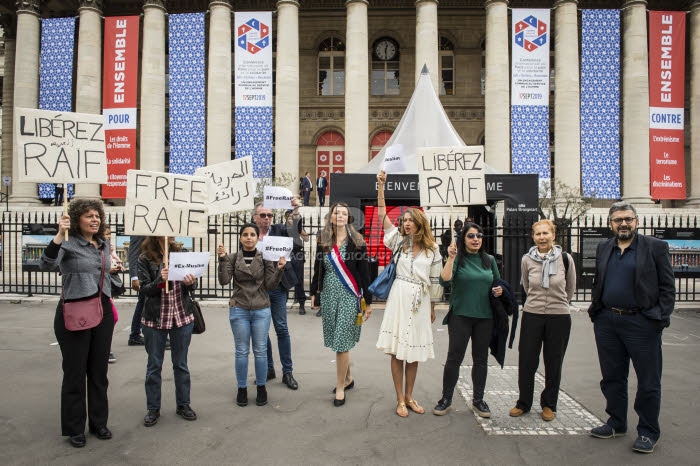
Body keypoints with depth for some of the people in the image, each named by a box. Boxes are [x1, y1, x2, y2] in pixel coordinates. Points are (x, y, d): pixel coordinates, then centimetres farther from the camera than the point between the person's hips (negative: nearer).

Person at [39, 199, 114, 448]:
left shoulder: (104, 245, 9)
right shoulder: (68, 243, -10)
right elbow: (46, 265, -29)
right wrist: (59, 236, -39)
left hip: (102, 312, 6)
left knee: (99, 371, 13)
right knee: (75, 372, 5)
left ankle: (98, 422, 27)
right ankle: (74, 428, 21)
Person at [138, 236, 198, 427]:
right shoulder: (145, 258, -5)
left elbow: (192, 287, 5)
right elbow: (144, 289, -9)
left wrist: (191, 282, -17)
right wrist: (160, 280, -27)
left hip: (182, 317, 2)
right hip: (155, 319, -2)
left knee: (181, 364, 13)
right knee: (154, 365, 11)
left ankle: (183, 405, 27)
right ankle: (153, 409, 26)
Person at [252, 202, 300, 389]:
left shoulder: (279, 230, 2)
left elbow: (296, 232, -16)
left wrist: (296, 210, -28)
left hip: (277, 287, -1)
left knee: (282, 329, 3)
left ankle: (287, 372, 13)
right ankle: (268, 369, 27)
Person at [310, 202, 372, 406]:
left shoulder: (357, 242, -4)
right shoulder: (322, 241, 6)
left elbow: (364, 273, -4)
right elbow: (317, 269, 12)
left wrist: (368, 301, -4)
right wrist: (314, 293, 11)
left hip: (349, 296, -4)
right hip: (328, 295, 4)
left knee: (342, 342, -3)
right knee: (336, 341, 11)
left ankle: (340, 387, 11)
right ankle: (348, 378, 31)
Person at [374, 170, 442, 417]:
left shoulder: (432, 249, 6)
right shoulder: (399, 241, 4)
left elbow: (434, 281, 10)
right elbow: (382, 215, -2)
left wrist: (432, 307, 13)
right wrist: (381, 186, -8)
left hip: (420, 302, 1)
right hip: (399, 297, -1)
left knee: (414, 352, 10)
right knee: (397, 351, 1)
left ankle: (409, 396, 25)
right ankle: (400, 399, 14)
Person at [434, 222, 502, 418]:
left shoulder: (489, 260, 11)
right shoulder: (457, 259, -3)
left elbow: (498, 283, 21)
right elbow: (444, 280, -18)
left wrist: (499, 291, -1)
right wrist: (451, 258, -25)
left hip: (485, 317, 4)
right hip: (461, 316, -4)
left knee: (480, 359, 12)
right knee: (454, 358, 1)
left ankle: (478, 400, 26)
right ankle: (446, 399, 15)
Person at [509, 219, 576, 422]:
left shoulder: (565, 259, -5)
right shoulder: (527, 260, -2)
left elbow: (570, 288, 12)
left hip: (559, 317, -1)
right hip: (532, 316, 1)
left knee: (553, 364, 10)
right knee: (526, 361, 5)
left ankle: (549, 405, 28)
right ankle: (523, 403, 23)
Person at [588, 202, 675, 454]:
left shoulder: (656, 247, -3)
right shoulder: (603, 248, 10)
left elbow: (668, 287, -4)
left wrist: (661, 318, -11)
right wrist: (595, 310, 7)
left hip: (642, 322, -4)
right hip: (607, 322, 5)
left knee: (648, 382, 7)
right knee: (612, 377, 15)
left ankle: (648, 432, 22)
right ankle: (616, 423, 31)